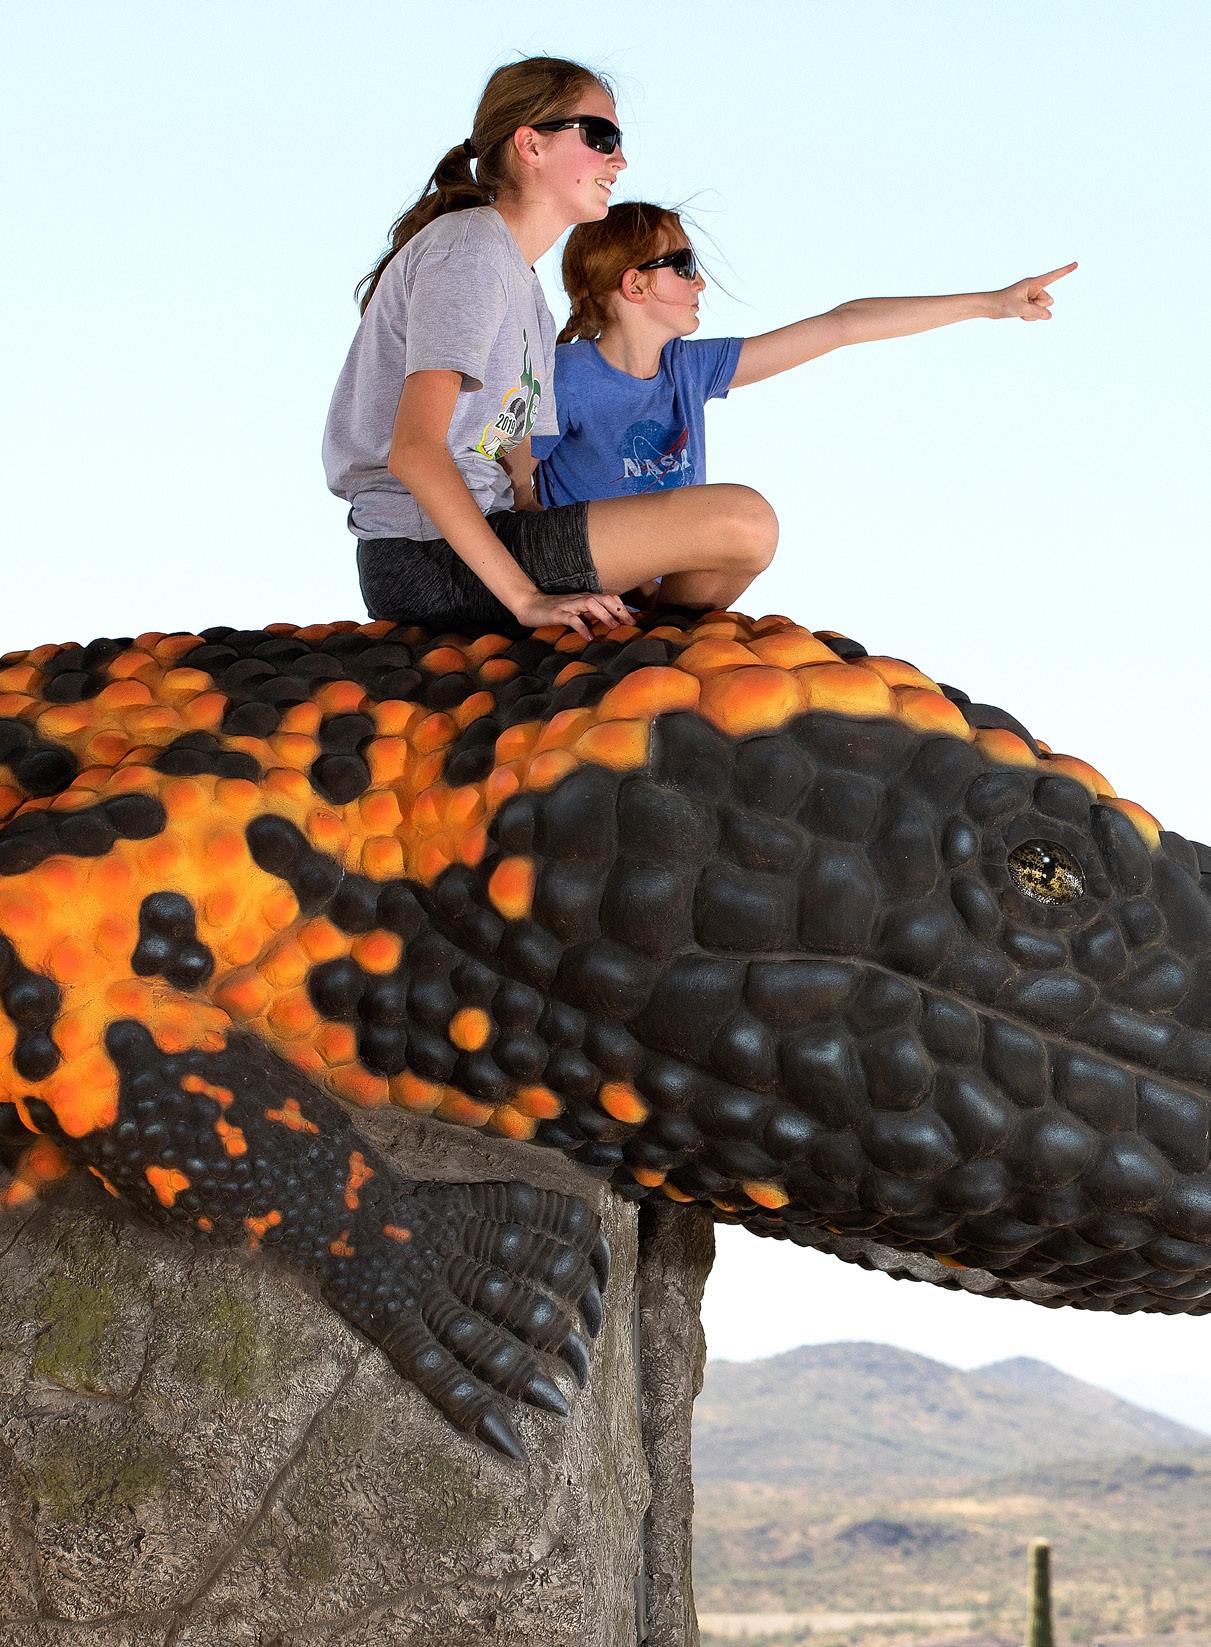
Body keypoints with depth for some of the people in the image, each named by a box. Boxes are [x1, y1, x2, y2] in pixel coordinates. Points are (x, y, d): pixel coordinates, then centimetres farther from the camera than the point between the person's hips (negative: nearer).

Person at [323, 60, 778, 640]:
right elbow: (413, 450, -23)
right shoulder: (471, 247, -10)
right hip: (427, 554, -11)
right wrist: (526, 597, -26)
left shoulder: (525, 288, 21)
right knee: (745, 520, -18)